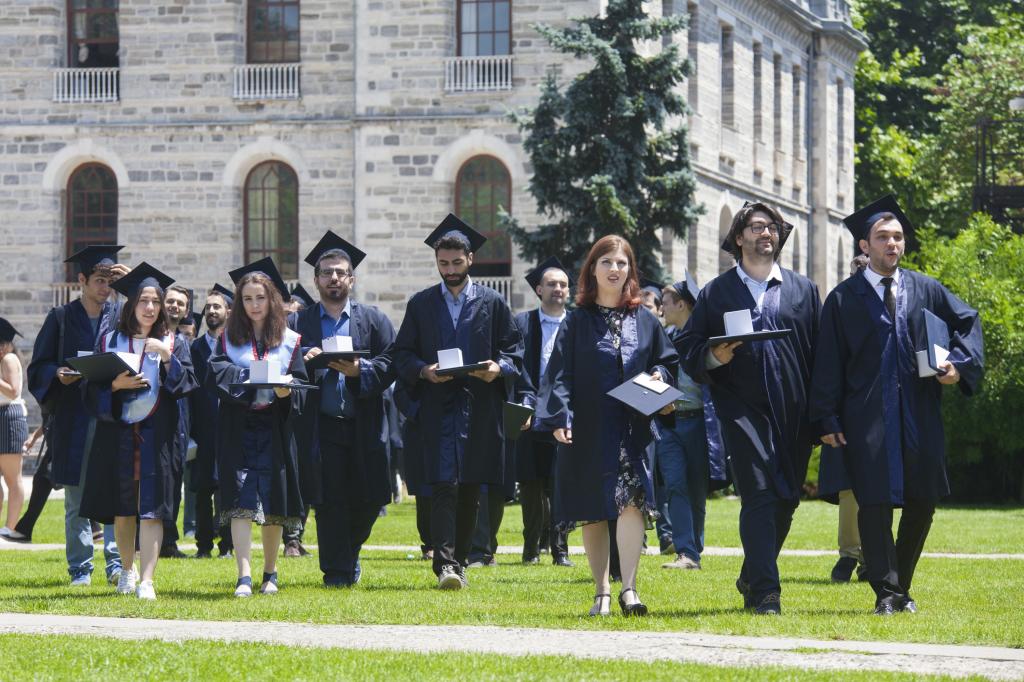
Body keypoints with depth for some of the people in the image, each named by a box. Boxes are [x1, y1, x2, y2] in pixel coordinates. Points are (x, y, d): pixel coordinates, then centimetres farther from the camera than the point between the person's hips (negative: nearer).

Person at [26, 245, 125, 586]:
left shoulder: (122, 315, 11)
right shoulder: (62, 318, 8)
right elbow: (39, 367, 8)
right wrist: (58, 374, -13)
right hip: (73, 418, 0)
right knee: (77, 499, 2)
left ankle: (116, 563, -11)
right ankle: (80, 568, 7)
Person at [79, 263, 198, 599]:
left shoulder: (174, 343, 7)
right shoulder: (109, 341, 8)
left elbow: (187, 385, -4)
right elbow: (91, 388, 4)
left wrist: (167, 358, -18)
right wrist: (116, 385, -14)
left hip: (156, 433, -2)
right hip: (116, 431, 2)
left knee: (150, 508, -10)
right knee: (121, 508, 8)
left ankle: (146, 580, -14)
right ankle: (127, 569, 29)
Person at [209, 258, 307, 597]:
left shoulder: (289, 341, 8)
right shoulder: (229, 338, 8)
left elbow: (300, 385, 3)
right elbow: (216, 377, -5)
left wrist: (286, 391, -19)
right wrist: (250, 380, -20)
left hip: (274, 430, 1)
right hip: (237, 428, -1)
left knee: (272, 505, 4)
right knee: (241, 503, -12)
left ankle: (270, 573, 19)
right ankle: (244, 577, -19)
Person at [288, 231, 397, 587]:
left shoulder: (374, 320, 10)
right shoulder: (298, 323, 11)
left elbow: (390, 364, 0)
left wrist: (359, 370, -17)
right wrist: (303, 360, -17)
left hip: (364, 426, 1)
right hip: (320, 425, -1)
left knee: (367, 501, 3)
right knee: (329, 502, -5)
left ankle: (349, 554, 28)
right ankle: (337, 571, 2)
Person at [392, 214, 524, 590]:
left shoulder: (492, 303, 9)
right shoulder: (420, 304, 9)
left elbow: (515, 348, 8)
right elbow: (402, 353, 9)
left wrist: (500, 368, -13)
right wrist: (424, 371, -12)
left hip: (479, 408, 1)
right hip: (437, 407, -1)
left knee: (470, 489, 6)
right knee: (443, 486, -11)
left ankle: (458, 560, 17)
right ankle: (445, 564, -18)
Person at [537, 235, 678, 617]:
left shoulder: (645, 321, 10)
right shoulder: (577, 322, 3)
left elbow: (668, 361, 17)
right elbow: (559, 373, -3)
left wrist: (659, 376, -6)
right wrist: (560, 417, -15)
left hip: (631, 428, 0)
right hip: (587, 430, 0)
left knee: (631, 501, -14)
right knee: (593, 512, 4)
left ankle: (628, 588, -16)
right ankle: (602, 592, 12)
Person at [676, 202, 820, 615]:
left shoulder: (803, 291, 13)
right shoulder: (717, 293, 8)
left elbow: (819, 352, 11)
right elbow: (688, 349, 6)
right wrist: (714, 357, -16)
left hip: (793, 411, 3)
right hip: (743, 407, -3)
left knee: (786, 499, 8)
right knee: (759, 495, -14)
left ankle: (752, 580, 27)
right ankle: (765, 591, -17)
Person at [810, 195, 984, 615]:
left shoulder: (925, 290, 10)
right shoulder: (844, 299, 3)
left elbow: (969, 321, 15)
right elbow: (829, 361, 1)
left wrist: (959, 362, -5)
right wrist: (828, 419, -5)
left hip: (919, 413, 3)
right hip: (868, 418, -3)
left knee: (922, 502, 6)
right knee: (875, 503, -6)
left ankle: (901, 585, 22)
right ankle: (886, 594, -1)